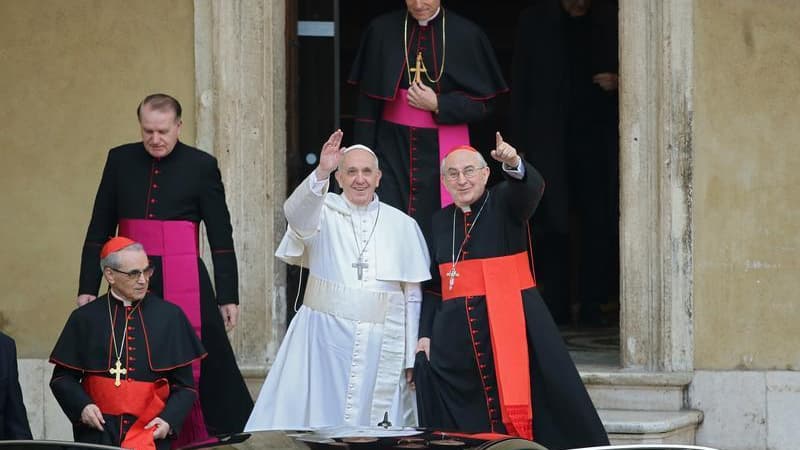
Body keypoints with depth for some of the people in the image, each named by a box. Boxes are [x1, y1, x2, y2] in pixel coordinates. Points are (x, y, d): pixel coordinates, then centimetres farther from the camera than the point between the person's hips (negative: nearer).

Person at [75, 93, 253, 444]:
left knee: (199, 369, -5)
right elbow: (99, 230, 12)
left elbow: (221, 237, 3)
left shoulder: (201, 166, 1)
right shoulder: (120, 160, 8)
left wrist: (228, 296, 0)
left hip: (185, 285, -3)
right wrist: (87, 287, 8)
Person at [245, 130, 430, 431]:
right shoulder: (323, 212, 3)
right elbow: (296, 214, -22)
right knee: (312, 421, -6)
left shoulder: (403, 225, 8)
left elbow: (413, 295, 8)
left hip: (382, 346, 1)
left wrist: (413, 357, 5)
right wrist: (321, 172, -39)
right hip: (325, 337, -1)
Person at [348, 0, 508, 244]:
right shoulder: (382, 30, 2)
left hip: (442, 150, -1)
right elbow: (367, 102, 6)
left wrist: (438, 105, -12)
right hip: (392, 146, 1)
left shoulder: (466, 34, -1)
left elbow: (484, 104, 2)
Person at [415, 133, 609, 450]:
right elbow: (433, 285, 17)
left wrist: (514, 165, -44)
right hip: (458, 334, 4)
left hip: (511, 325, -4)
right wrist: (425, 333, 8)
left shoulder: (505, 202, 0)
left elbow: (531, 189, -23)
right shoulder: (441, 221, 13)